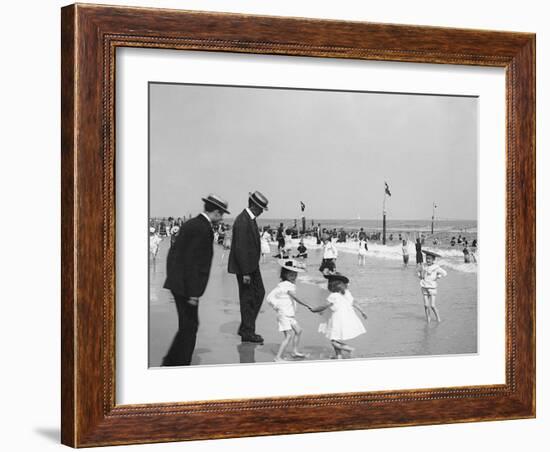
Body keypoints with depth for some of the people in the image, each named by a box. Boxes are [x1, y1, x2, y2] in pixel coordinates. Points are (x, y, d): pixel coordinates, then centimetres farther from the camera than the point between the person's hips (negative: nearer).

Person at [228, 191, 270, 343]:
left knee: (259, 293, 14)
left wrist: (251, 268, 17)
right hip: (244, 267, -10)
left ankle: (245, 328, 22)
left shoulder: (251, 219, 8)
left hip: (252, 264, 10)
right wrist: (245, 273, -23)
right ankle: (247, 333, 11)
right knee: (247, 298, 0)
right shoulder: (242, 222, -22)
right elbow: (240, 248, -24)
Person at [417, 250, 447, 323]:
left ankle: (438, 318, 14)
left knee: (432, 305, -5)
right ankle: (428, 318, 16)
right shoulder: (423, 266, 1)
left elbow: (444, 273, -1)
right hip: (424, 287, 3)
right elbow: (419, 271, 23)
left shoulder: (436, 267, -10)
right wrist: (420, 276, 6)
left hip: (432, 287, -3)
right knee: (426, 305, 0)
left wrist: (437, 277, -6)